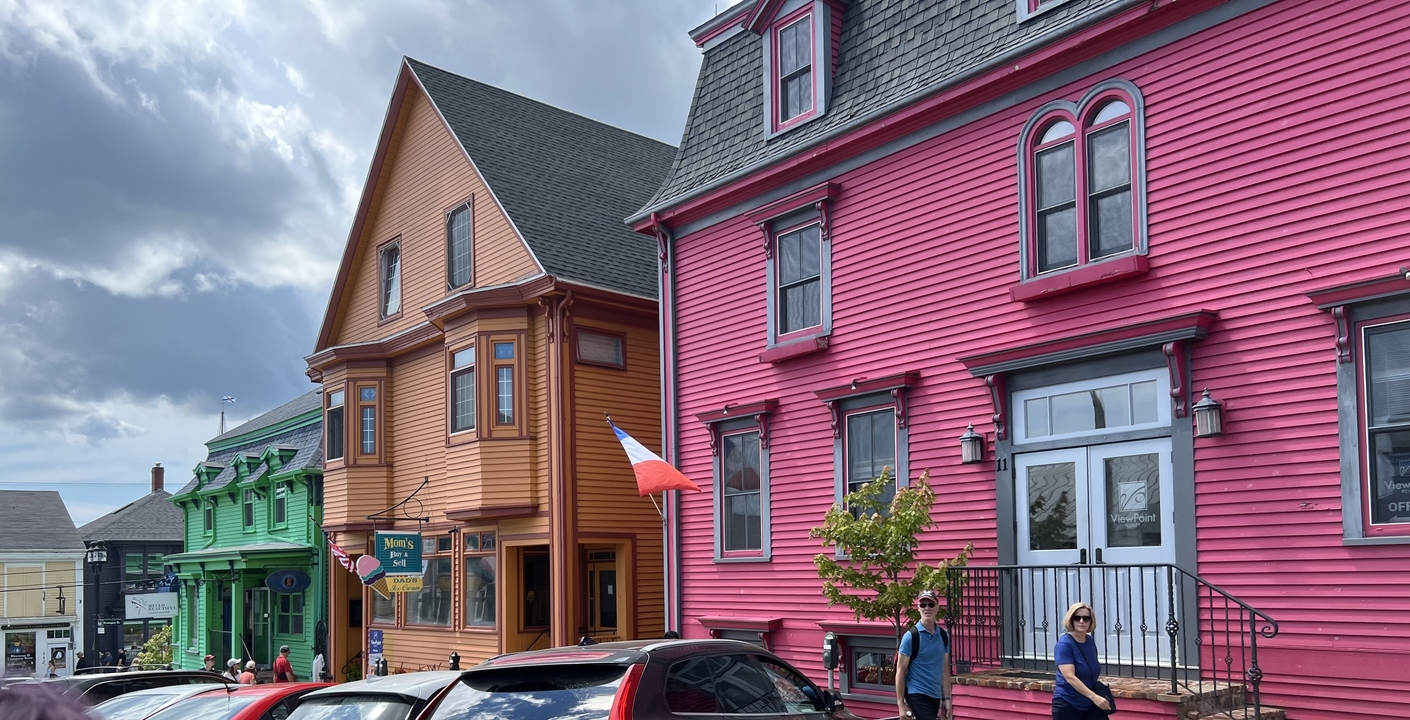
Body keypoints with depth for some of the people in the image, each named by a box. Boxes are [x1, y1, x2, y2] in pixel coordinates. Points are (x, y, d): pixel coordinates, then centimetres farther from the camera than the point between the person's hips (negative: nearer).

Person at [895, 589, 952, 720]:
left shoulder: (944, 636, 8)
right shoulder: (911, 636, -10)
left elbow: (945, 670, 14)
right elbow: (900, 672, -9)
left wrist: (946, 698, 9)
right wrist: (901, 704, -12)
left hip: (935, 696, 6)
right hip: (917, 696, -6)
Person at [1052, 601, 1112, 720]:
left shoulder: (1090, 641, 5)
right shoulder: (1064, 644, -16)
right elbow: (1070, 677, -26)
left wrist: (1098, 695, 9)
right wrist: (1094, 697, -32)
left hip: (1090, 704, 6)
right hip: (1067, 704, -6)